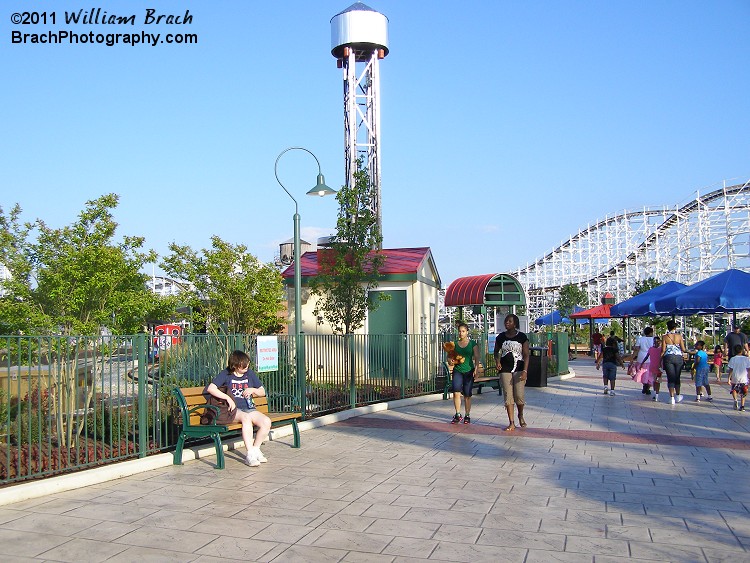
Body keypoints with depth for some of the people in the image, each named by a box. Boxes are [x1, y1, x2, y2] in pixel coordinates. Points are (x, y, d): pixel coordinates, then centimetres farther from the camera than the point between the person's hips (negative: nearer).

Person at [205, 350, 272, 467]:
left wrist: (253, 390, -2)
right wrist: (228, 398, -20)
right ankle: (250, 454, -36)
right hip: (234, 410, -5)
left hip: (249, 409, 5)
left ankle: (256, 449, -6)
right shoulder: (226, 374, 1)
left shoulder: (250, 373, 13)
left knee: (267, 422, -24)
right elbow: (210, 388, -14)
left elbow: (262, 392, 20)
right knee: (246, 418, -38)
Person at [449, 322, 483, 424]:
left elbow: (477, 358, -3)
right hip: (457, 371, 2)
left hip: (469, 371, -2)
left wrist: (476, 369, -16)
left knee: (467, 395, 2)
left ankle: (467, 416, 17)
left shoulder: (473, 344, 1)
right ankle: (458, 415, -3)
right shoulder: (455, 344, 9)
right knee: (456, 392, -14)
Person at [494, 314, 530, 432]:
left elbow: (526, 355, -4)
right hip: (505, 369, 3)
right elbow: (496, 352, 21)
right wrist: (497, 361, 0)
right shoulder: (500, 337, 7)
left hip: (519, 369, -2)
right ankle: (511, 423, 6)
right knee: (508, 396, 0)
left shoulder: (522, 337, -1)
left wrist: (525, 371, -14)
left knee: (519, 395, -8)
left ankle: (521, 415, 22)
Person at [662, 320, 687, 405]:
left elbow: (663, 350, -5)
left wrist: (661, 360, 4)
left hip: (668, 357, -1)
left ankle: (672, 397, -3)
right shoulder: (679, 336, 0)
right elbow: (683, 349, -3)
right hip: (678, 357, 1)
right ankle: (678, 396, 23)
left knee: (670, 378, 1)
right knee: (677, 377, 15)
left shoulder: (665, 337, -3)